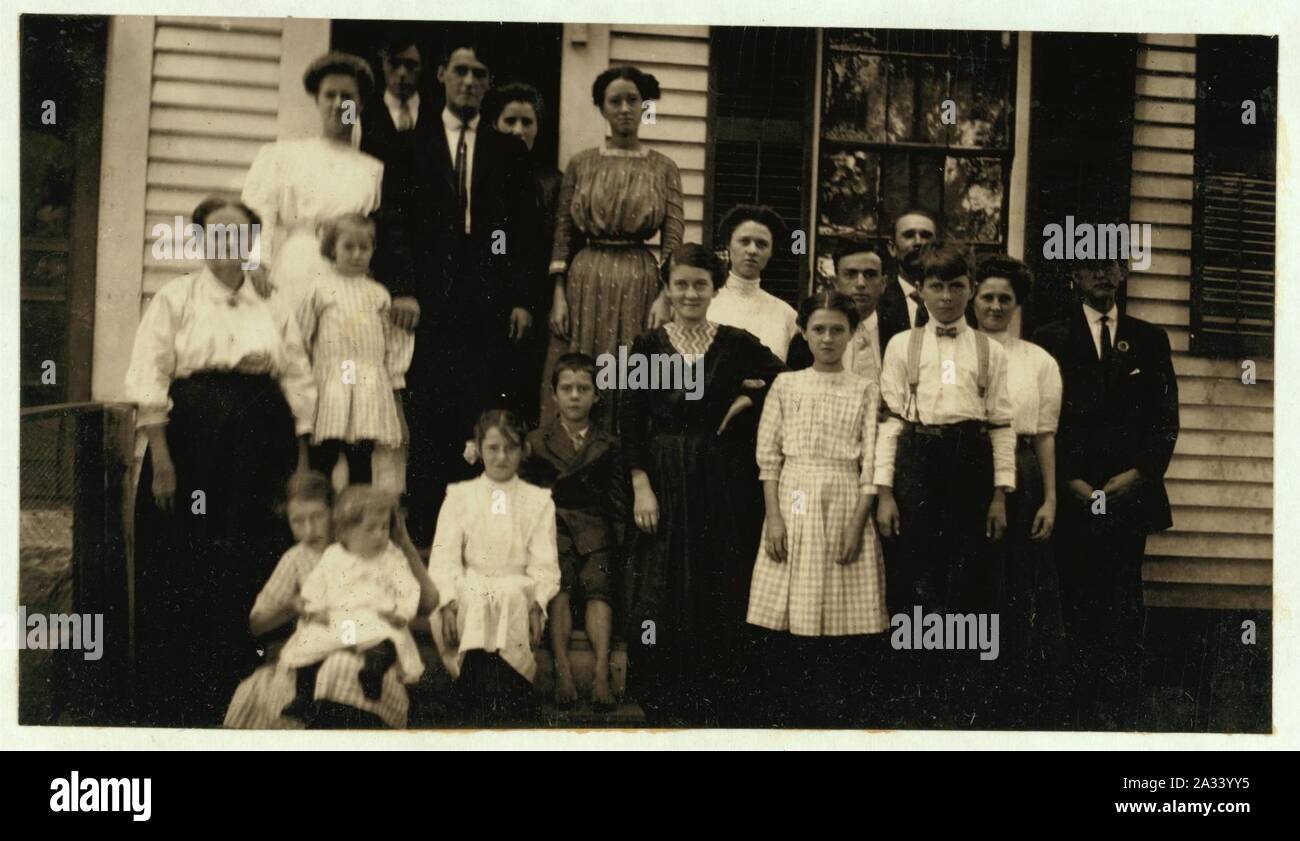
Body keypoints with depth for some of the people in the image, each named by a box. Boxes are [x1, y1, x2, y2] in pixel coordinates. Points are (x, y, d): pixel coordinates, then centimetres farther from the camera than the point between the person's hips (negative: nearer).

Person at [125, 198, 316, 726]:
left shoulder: (274, 309, 13)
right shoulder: (175, 299, 4)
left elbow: (299, 386, 11)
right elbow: (149, 380, -4)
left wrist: (302, 467, 4)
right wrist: (161, 460, -13)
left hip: (259, 451, 3)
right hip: (192, 442, -2)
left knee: (253, 576, 2)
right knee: (183, 574, 0)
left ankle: (239, 699, 13)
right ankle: (175, 706, 11)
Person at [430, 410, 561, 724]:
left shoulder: (539, 500, 16)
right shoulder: (459, 496, 17)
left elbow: (544, 563, 7)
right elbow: (444, 556, 6)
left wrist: (536, 605, -13)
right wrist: (448, 602, -13)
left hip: (518, 589, 0)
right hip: (468, 589, 1)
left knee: (512, 599, -35)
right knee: (473, 604, -34)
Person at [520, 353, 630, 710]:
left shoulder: (609, 446, 17)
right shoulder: (536, 442, 16)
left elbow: (619, 504, 17)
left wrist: (618, 547, 6)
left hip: (594, 529, 1)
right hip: (551, 525, 0)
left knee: (597, 582, -29)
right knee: (560, 583, -30)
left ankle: (601, 675, -39)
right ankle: (563, 674, -39)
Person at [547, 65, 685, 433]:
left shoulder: (663, 168, 5)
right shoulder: (581, 164, 8)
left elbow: (673, 238, -1)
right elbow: (563, 234, 7)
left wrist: (664, 296, -12)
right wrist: (558, 295, -2)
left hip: (640, 283, -1)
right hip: (586, 281, 1)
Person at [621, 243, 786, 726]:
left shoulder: (737, 344, 2)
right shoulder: (648, 346, 1)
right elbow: (632, 424, -1)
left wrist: (748, 400, -7)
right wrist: (641, 487, -9)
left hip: (721, 481, 0)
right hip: (664, 480, 0)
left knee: (719, 591, 5)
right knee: (660, 592, 1)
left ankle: (712, 701, 17)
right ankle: (664, 701, 14)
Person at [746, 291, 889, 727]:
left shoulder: (865, 390, 7)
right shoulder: (785, 385, 9)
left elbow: (871, 463, 1)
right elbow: (768, 455, 5)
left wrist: (858, 523, -8)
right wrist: (774, 515, -6)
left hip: (844, 504, -1)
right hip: (794, 502, 1)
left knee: (843, 624, -2)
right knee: (796, 620, -1)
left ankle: (840, 718, 6)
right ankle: (804, 714, 10)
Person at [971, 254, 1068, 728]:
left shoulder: (1039, 361, 9)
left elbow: (1046, 434, 5)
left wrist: (1050, 499, -2)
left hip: (1020, 480, 1)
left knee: (1018, 587, 4)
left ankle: (1018, 703, 13)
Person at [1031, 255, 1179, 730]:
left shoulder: (1149, 340, 14)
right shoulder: (1051, 341, 9)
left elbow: (1165, 417, 8)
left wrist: (1139, 473, -7)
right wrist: (1067, 479, -8)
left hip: (1129, 491, 1)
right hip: (1072, 495, -1)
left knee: (1123, 607, -1)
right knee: (1080, 606, 0)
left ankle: (1121, 716, 3)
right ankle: (1087, 714, 6)